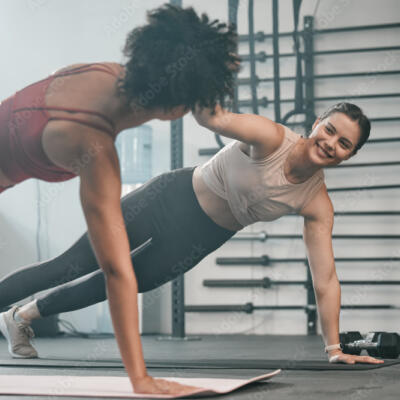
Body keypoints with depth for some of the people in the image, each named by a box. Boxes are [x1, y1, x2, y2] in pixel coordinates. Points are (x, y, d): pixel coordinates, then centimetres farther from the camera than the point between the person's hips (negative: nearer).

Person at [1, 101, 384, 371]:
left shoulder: (317, 205, -14)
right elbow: (215, 119, -42)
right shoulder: (271, 138, -25)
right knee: (73, 265, -1)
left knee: (123, 283, 11)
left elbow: (325, 278, -12)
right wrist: (205, 102, -67)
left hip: (202, 239, 4)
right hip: (173, 198, -4)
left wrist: (334, 348, -16)